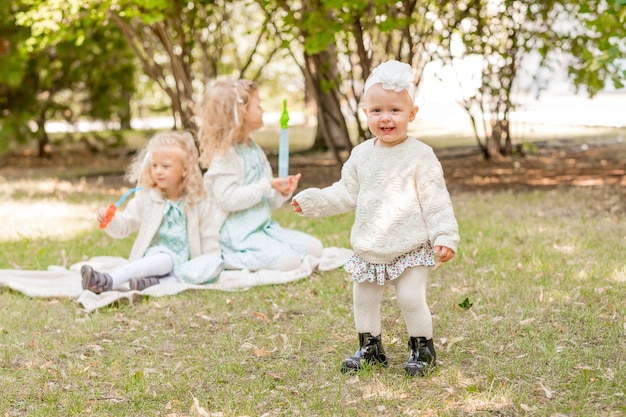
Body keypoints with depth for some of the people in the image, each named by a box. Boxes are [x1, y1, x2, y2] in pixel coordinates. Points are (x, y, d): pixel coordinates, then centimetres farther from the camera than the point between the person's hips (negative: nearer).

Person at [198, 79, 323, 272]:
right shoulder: (225, 155, -14)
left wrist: (282, 192, -2)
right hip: (239, 236, -9)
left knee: (314, 248, 2)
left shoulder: (254, 149, 14)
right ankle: (233, 260, -9)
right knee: (289, 261, -23)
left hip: (265, 226, 9)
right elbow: (227, 199, -25)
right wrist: (266, 186, -21)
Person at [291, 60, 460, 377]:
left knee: (412, 299, -10)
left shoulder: (420, 156, -10)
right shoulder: (361, 155, 4)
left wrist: (445, 236, -14)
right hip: (368, 249, 5)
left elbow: (436, 200, -9)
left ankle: (422, 349, 11)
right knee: (363, 299, 12)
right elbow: (346, 193, 13)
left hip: (410, 249, -5)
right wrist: (313, 201, 6)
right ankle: (369, 347, 29)